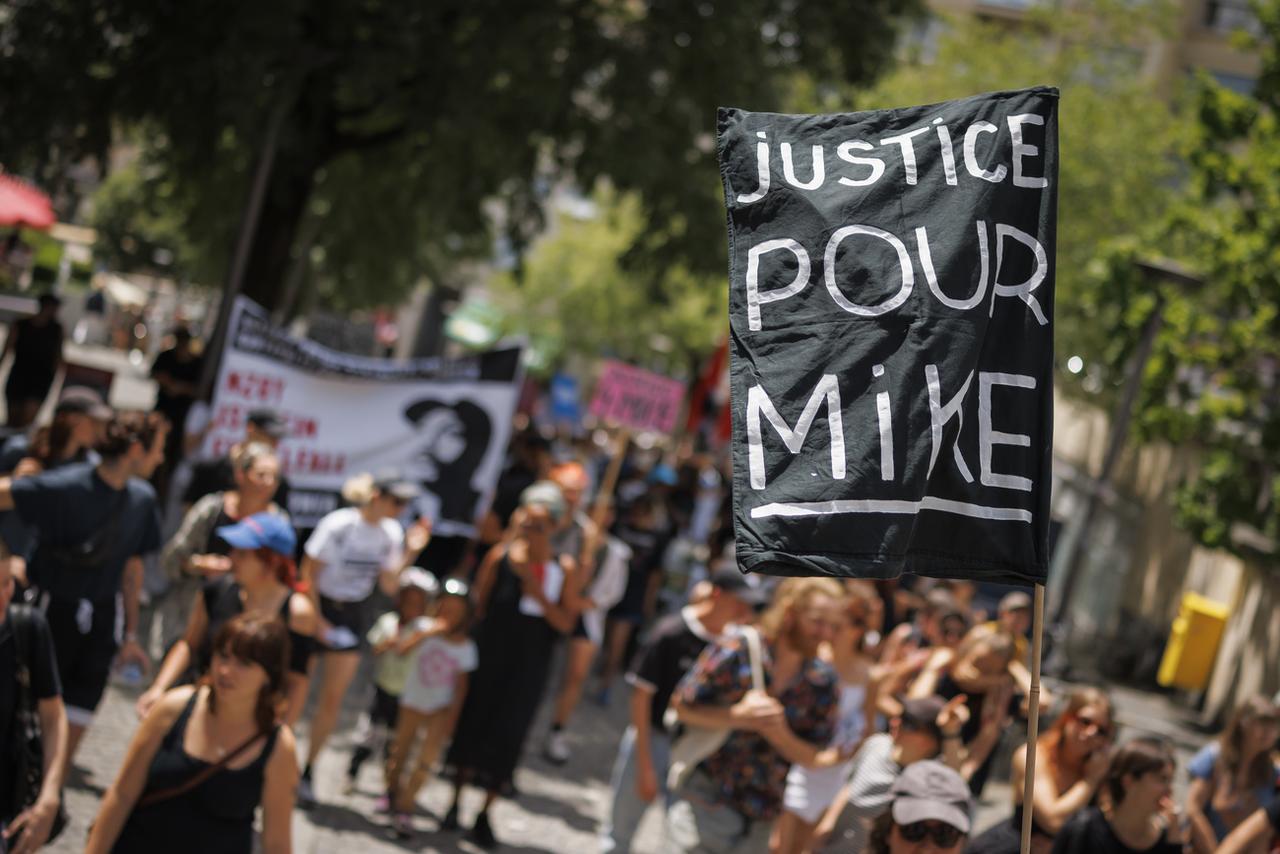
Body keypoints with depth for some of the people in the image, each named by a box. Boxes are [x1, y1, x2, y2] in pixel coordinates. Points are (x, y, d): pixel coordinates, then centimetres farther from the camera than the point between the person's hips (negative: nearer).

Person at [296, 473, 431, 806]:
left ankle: (307, 770, 13)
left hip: (353, 616, 4)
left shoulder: (391, 533, -2)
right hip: (318, 605, -4)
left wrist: (411, 552, -13)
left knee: (333, 697, 3)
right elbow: (309, 572, -12)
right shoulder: (338, 525, -16)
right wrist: (315, 619, -14)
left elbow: (390, 586, -2)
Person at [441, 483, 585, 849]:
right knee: (473, 724, 10)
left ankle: (484, 815, 17)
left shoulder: (564, 568, -6)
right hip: (490, 656, 1)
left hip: (529, 667, 0)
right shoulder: (501, 556, -5)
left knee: (507, 735, 4)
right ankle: (455, 803, 28)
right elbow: (477, 602, 4)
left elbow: (566, 623, -10)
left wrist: (536, 590, -19)